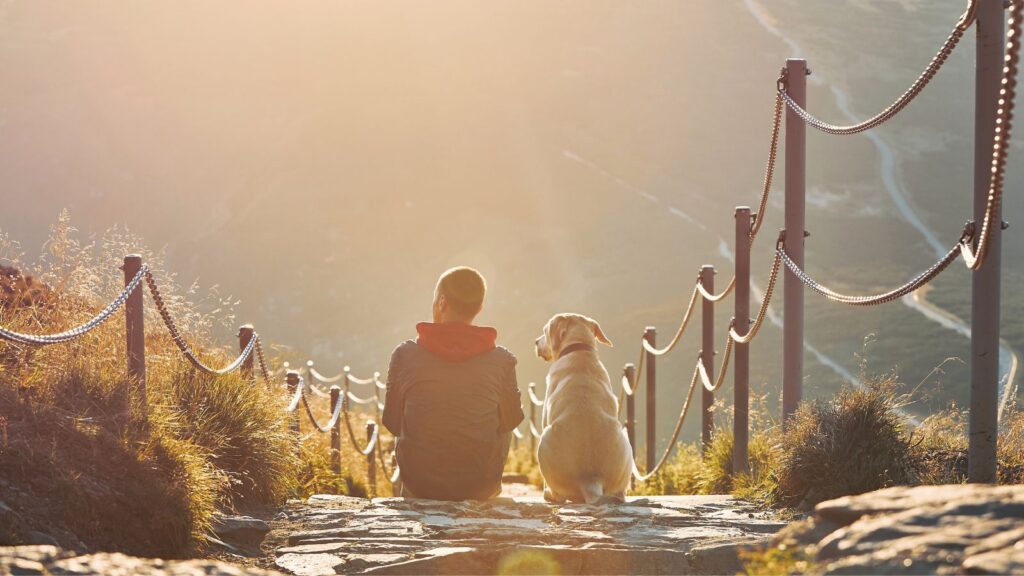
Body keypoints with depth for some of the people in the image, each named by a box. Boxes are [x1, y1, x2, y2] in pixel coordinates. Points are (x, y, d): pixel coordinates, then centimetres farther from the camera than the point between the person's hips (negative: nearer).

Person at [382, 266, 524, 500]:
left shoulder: (405, 354, -9)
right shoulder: (501, 360, -8)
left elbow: (392, 422, 0)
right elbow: (511, 420, 6)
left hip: (418, 484, 0)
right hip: (480, 488, 0)